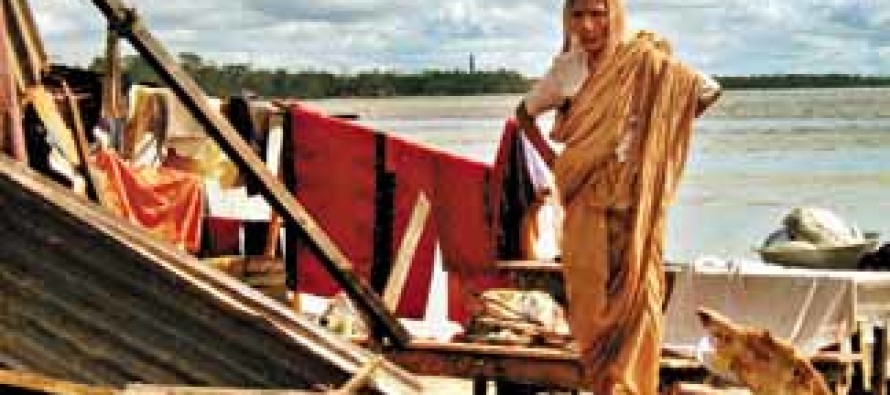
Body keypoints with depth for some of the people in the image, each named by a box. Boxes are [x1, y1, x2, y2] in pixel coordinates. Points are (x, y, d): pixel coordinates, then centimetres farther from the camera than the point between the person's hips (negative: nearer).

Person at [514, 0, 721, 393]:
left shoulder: (645, 62, -8)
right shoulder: (566, 70, 1)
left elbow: (709, 91, 1)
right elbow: (524, 112, 19)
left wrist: (660, 133, 2)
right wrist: (549, 156, 8)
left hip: (635, 202, -2)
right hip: (586, 204, 3)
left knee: (634, 297, -2)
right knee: (590, 297, 4)